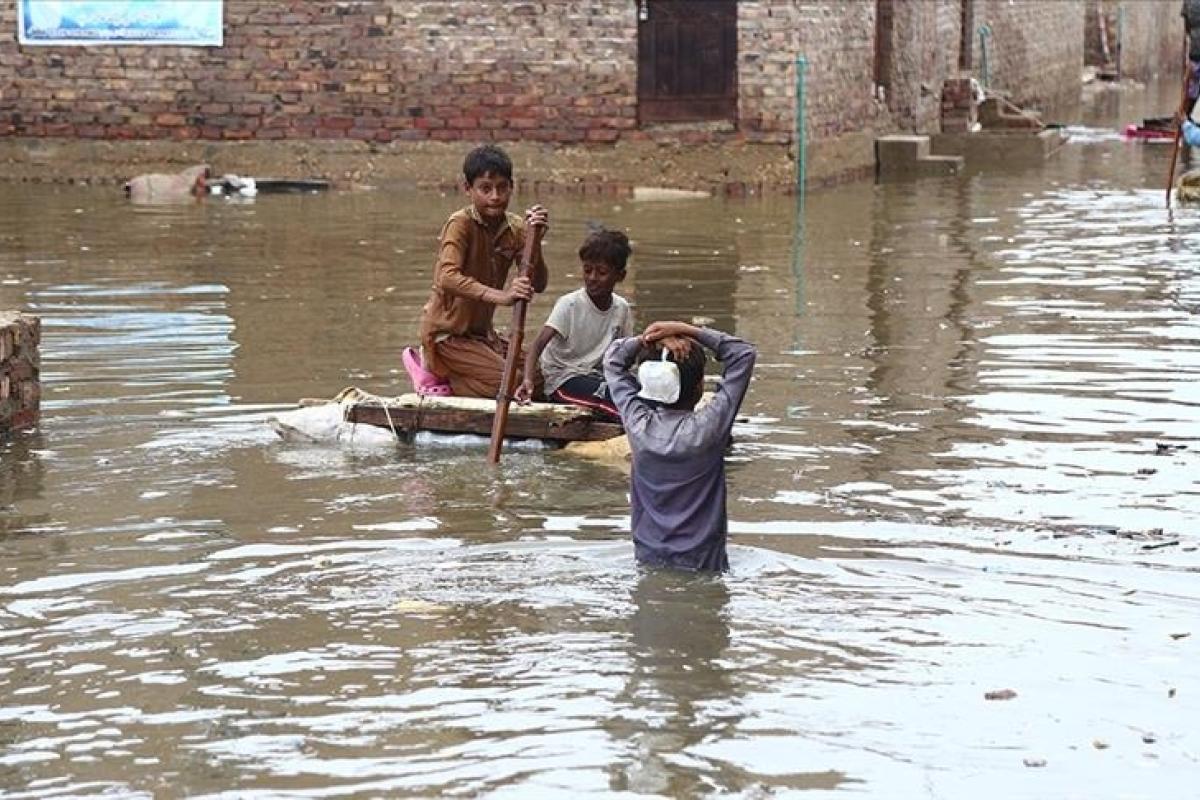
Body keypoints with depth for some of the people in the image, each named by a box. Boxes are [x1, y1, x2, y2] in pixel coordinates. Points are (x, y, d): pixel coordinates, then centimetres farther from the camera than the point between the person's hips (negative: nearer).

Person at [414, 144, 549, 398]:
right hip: (448, 332, -8)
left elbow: (538, 284, -8)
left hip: (481, 331, 8)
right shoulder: (461, 223, -18)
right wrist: (500, 296, -46)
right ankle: (437, 374, 0)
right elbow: (447, 278, -35)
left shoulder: (515, 228, 0)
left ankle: (444, 375, 11)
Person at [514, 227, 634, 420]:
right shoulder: (569, 304, -13)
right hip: (563, 380, -6)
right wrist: (528, 380, -39)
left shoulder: (622, 308, 3)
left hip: (595, 376, 6)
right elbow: (539, 344, -22)